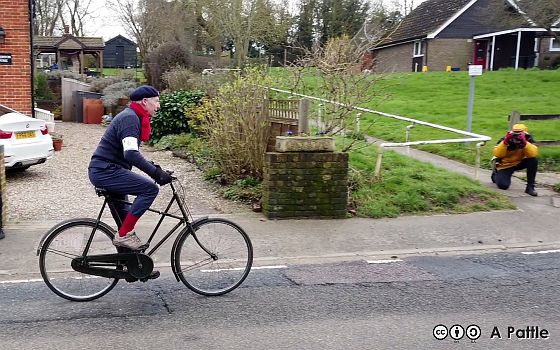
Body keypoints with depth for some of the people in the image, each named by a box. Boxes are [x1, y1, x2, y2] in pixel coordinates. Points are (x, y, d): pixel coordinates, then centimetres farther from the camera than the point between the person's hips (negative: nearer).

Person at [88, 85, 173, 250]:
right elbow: (131, 154, -29)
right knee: (151, 188, -20)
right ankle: (124, 235, -15)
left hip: (104, 171, 11)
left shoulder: (132, 117, 17)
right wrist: (156, 172, -30)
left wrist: (155, 169, 15)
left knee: (124, 216, 17)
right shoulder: (130, 118, -16)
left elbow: (131, 153, 24)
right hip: (105, 171, -11)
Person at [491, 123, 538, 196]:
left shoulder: (528, 139, -16)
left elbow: (534, 154, -31)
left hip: (519, 163, 2)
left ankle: (530, 186, -13)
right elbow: (497, 154, -31)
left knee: (533, 160, -26)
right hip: (505, 165, -2)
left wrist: (524, 143, -45)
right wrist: (505, 142, -42)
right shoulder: (505, 139, -20)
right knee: (503, 185, -24)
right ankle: (496, 174, 15)